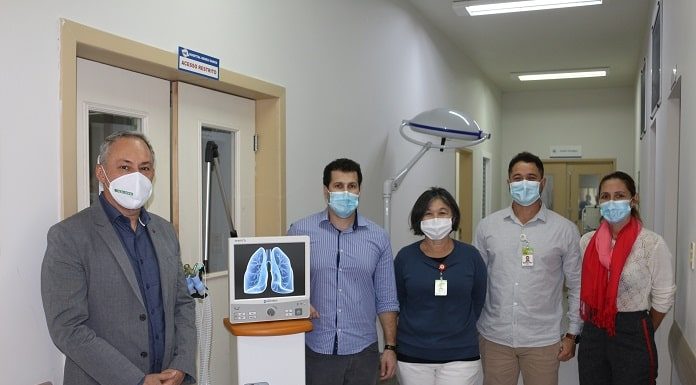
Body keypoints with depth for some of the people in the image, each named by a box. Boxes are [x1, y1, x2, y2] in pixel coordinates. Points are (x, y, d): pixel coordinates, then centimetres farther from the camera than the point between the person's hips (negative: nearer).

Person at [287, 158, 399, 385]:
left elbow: (386, 299, 6)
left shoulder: (378, 237, 3)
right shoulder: (300, 231, -2)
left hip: (362, 351, 2)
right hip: (316, 350, -1)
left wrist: (390, 347, 3)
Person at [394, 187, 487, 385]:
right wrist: (419, 331, 6)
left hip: (460, 355, 0)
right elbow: (398, 302, 6)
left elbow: (477, 302, 7)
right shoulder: (404, 257, -3)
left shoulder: (471, 256, -2)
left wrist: (458, 330, 9)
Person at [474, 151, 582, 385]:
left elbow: (577, 286, 4)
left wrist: (572, 334, 2)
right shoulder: (487, 226, 2)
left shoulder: (565, 230, -2)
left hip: (543, 341, -1)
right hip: (494, 338, 1)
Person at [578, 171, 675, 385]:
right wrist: (595, 326, 10)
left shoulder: (652, 244, -10)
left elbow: (663, 297, -4)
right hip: (593, 335, 4)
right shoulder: (587, 241, 2)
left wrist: (641, 333, 5)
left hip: (632, 337, -4)